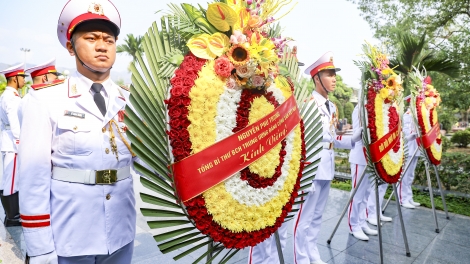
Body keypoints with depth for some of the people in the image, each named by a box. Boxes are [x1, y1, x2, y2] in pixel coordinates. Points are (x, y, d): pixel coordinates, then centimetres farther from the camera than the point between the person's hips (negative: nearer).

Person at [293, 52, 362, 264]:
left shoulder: (331, 107, 13)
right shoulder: (308, 104, -13)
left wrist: (353, 138, 2)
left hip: (326, 168, 9)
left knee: (317, 217, 19)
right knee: (304, 218, 2)